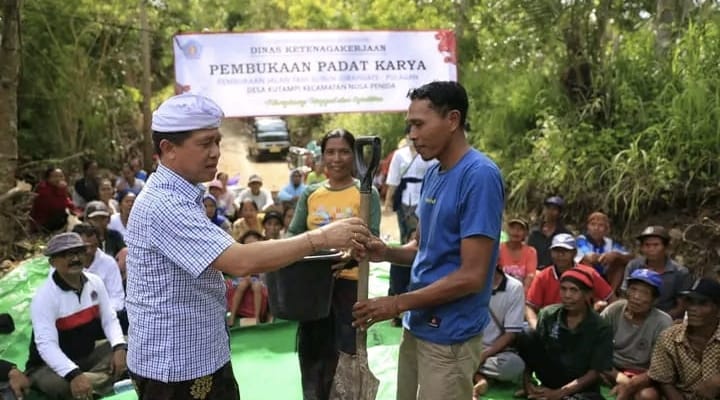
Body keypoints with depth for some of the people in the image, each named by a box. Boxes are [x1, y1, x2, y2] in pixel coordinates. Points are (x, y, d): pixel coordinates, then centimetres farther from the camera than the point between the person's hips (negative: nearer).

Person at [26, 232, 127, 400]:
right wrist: (74, 375, -44)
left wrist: (119, 348, -21)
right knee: (63, 386, -40)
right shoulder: (44, 296, -22)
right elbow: (46, 345, -30)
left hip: (88, 356, 7)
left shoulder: (95, 282, -3)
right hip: (50, 365, -7)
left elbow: (109, 319, -1)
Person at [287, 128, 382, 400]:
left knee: (347, 351, 5)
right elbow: (294, 233, 10)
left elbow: (372, 237, -11)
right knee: (312, 347, 16)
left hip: (349, 281, -4)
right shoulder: (310, 193, 8)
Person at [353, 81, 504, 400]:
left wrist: (397, 303, -17)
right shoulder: (433, 173, 7)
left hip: (450, 337, -8)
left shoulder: (480, 176, -19)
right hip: (417, 326, 8)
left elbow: (472, 275, -21)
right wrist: (387, 253, -4)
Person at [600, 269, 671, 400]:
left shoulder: (663, 322, -12)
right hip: (612, 370, 2)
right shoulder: (613, 311, -8)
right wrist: (619, 377, -21)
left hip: (641, 376, -2)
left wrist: (630, 385, -28)